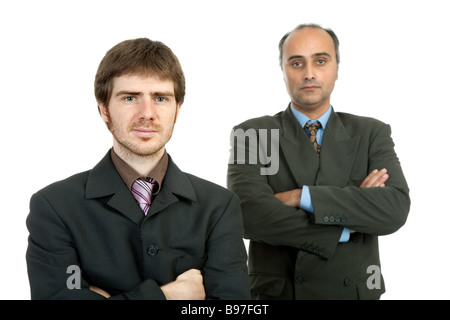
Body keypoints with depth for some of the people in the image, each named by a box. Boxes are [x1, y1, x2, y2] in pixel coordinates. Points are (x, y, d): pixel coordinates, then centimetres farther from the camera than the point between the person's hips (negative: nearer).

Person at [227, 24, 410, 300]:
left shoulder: (372, 134, -1)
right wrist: (346, 227, -17)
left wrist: (302, 196, -22)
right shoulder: (251, 135, -6)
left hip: (354, 290, 2)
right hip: (275, 292, -1)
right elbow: (249, 214, -20)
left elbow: (396, 208, -16)